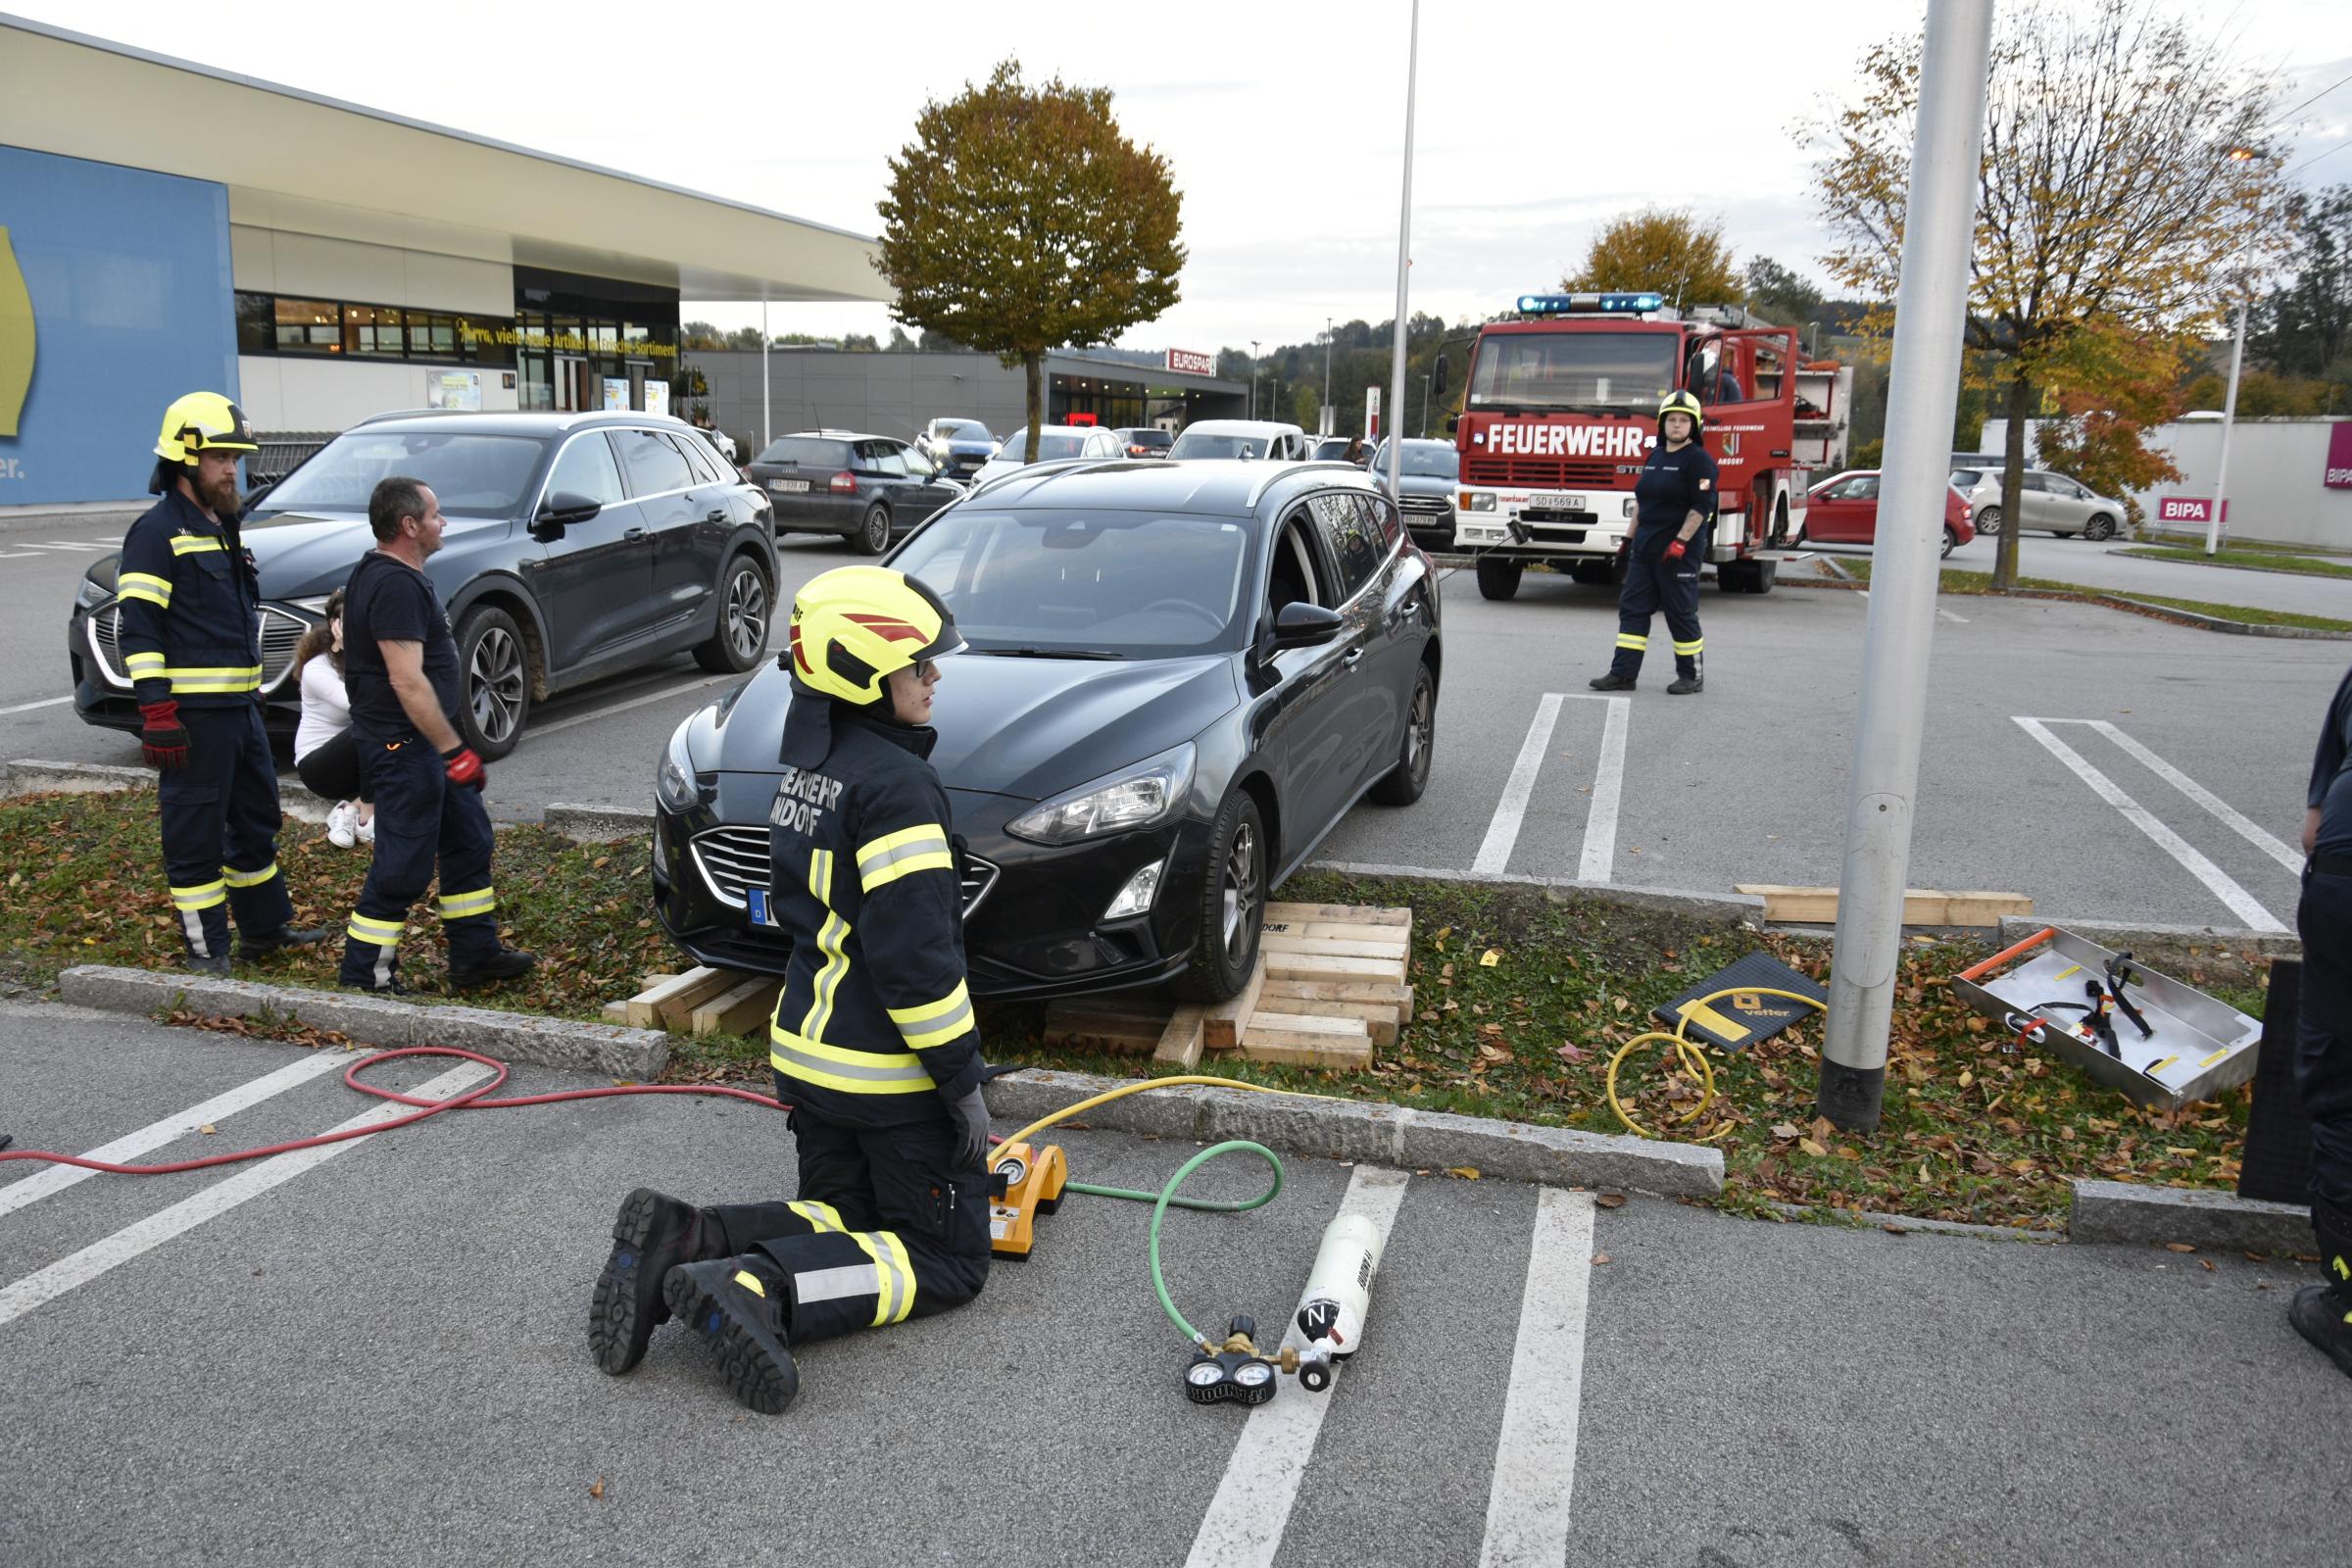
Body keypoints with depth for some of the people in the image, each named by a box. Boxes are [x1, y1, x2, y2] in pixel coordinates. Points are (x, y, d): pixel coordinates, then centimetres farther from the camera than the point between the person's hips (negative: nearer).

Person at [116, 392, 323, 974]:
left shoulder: (223, 527, 17)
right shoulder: (157, 532, -11)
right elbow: (139, 630, -17)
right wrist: (156, 713, -23)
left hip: (240, 707, 10)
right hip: (194, 714, -9)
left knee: (256, 818, 18)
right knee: (195, 832, -1)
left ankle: (266, 926, 31)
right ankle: (205, 948, 8)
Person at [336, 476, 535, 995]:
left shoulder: (389, 575, 14)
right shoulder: (394, 585, -21)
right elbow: (407, 680, -27)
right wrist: (454, 749, -25)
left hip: (423, 743, 11)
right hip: (404, 744, -11)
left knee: (468, 842, 16)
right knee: (404, 865, -3)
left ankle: (476, 953, 23)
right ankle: (365, 971, 8)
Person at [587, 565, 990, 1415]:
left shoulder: (807, 771, 8)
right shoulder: (894, 782, -22)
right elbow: (916, 956, -25)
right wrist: (962, 1077, -16)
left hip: (807, 1050, 9)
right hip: (890, 1074, -9)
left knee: (842, 1216, 24)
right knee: (945, 1261, 5)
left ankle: (681, 1239, 2)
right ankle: (758, 1292, -15)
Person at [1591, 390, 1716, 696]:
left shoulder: (1698, 460, -8)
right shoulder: (1656, 455, 14)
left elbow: (1702, 506, -15)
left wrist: (1681, 541, -21)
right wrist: (1632, 536, 16)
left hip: (1678, 550, -8)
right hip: (1645, 548, 8)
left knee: (1681, 612, 0)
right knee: (1632, 607, 4)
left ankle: (1692, 675, 12)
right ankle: (1623, 673, 6)